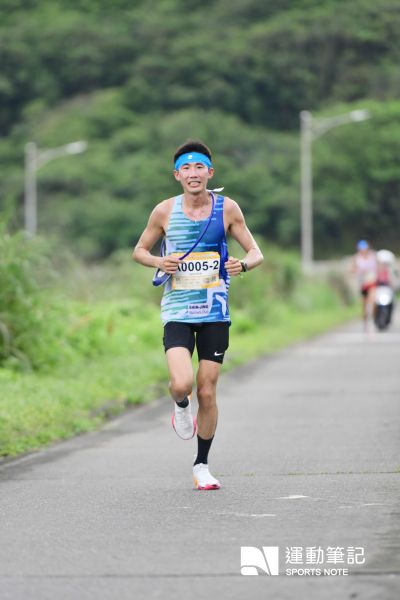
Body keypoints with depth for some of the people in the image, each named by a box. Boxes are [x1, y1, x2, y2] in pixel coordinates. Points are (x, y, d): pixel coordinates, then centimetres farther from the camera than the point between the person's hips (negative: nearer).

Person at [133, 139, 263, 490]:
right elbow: (139, 251, 12)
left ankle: (202, 465, 19)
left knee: (207, 393, 2)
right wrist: (158, 262, -10)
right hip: (177, 312, -1)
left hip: (215, 313, 1)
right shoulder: (165, 211, -1)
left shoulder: (227, 209, 0)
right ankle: (181, 407, 17)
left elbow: (256, 254, 6)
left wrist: (243, 264, -17)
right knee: (182, 383, -21)